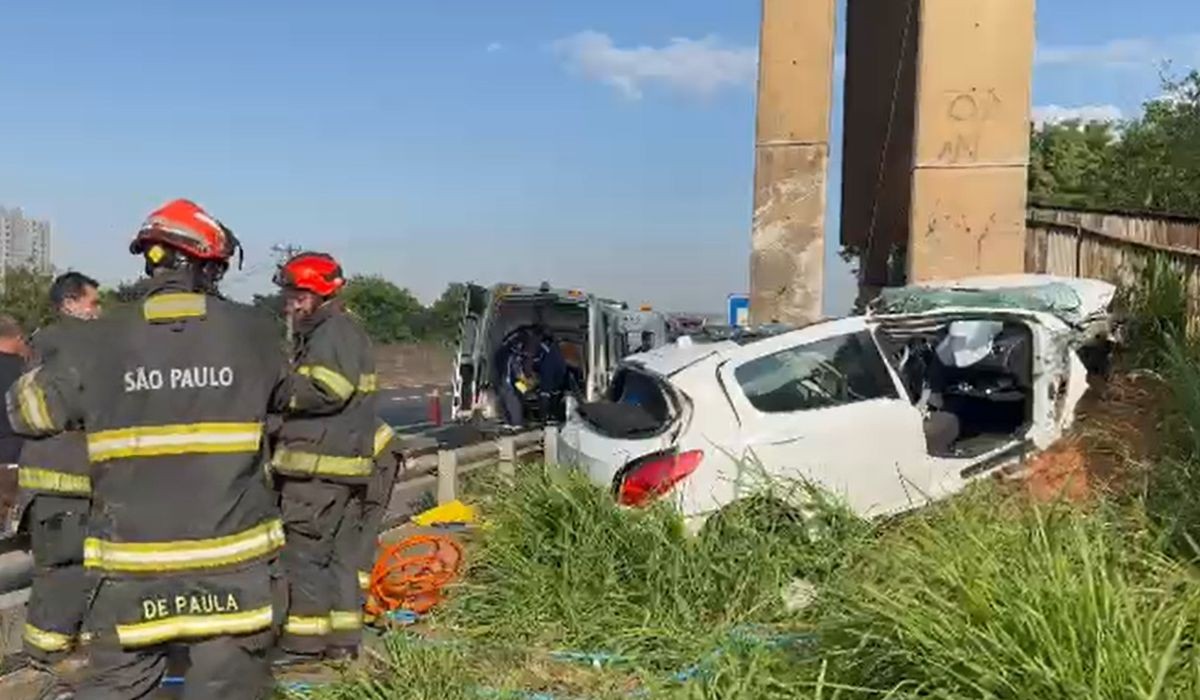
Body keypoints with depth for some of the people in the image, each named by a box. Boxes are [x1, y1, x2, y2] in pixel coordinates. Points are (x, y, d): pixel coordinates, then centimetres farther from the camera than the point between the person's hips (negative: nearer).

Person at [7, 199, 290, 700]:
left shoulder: (100, 340, -5)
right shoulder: (252, 331, -5)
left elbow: (28, 409, 8)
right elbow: (282, 396, 13)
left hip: (134, 565, 1)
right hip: (232, 561, -1)